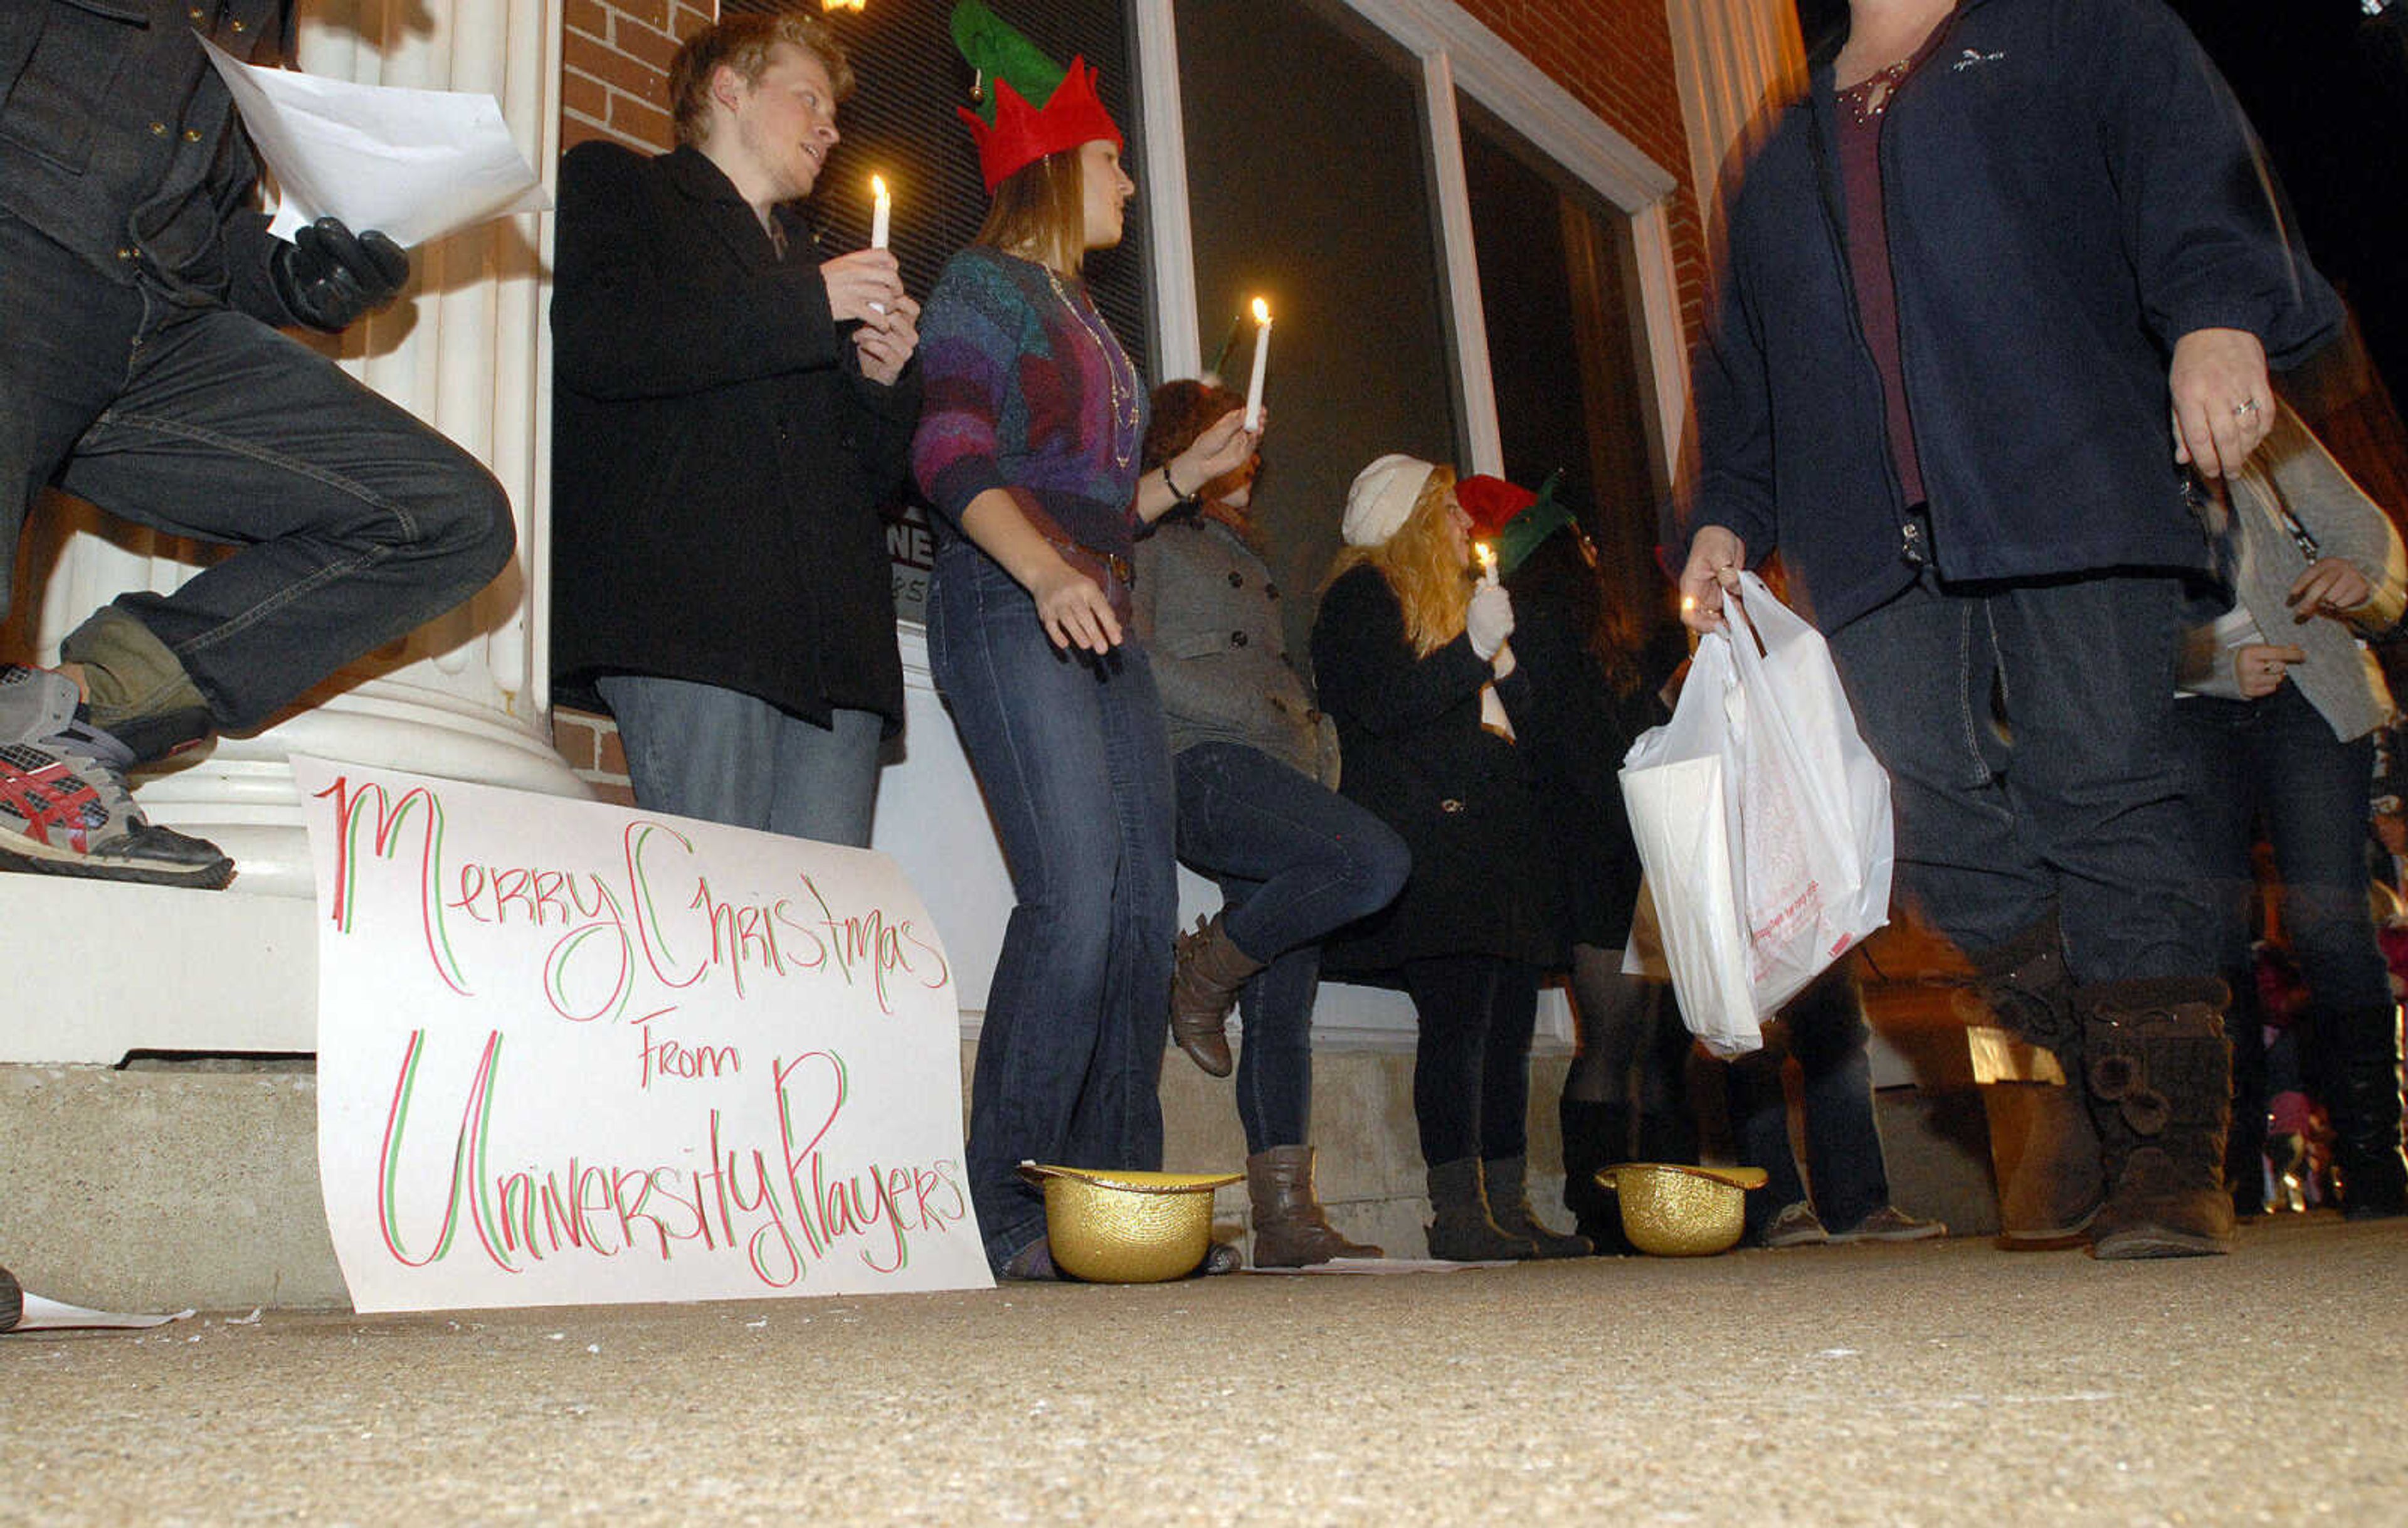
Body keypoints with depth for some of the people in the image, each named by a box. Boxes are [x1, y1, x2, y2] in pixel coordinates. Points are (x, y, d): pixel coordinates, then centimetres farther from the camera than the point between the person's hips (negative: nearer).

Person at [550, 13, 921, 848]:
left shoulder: (819, 266, 33)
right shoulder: (611, 185, 17)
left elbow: (878, 473, 31)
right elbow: (594, 343, -6)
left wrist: (886, 378, 9)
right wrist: (809, 304, -3)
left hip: (837, 643, 6)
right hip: (686, 614, -5)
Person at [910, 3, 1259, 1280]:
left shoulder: (1081, 315, 28)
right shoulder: (984, 285, 3)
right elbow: (954, 459, -13)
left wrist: (1189, 471, 17)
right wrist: (1050, 577, -27)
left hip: (1098, 622, 9)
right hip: (1010, 613, -9)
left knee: (1144, 906, 0)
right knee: (1074, 897, -20)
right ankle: (1006, 1210, -13)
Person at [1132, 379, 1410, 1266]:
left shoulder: (1245, 557, 32)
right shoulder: (1150, 534, 8)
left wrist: (1318, 744, 13)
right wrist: (1256, 710, -9)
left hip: (1282, 777, 8)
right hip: (1204, 766, -8)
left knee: (1286, 1009, 0)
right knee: (1379, 863, -30)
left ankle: (1287, 1216, 1)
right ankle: (1207, 975, -11)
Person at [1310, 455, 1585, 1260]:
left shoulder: (1451, 599, 30)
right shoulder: (1361, 595, 3)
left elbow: (1515, 713, 30)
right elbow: (1378, 704, -13)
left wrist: (1501, 654, 13)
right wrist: (1475, 645, -13)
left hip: (1495, 839, 9)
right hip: (1428, 841, -9)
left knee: (1510, 1020, 3)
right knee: (1458, 1019, -14)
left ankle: (1508, 1207, 6)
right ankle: (1458, 1213, -11)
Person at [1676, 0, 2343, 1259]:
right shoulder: (1783, 160, 30)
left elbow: (2188, 156, 0)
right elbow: (1741, 364, 28)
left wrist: (2217, 311, -19)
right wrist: (1725, 511, 13)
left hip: (2063, 485, -3)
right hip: (1875, 537, 4)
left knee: (2101, 795, -11)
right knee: (1935, 812, -10)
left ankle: (2170, 1157, -6)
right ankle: (2114, 1086, 4)